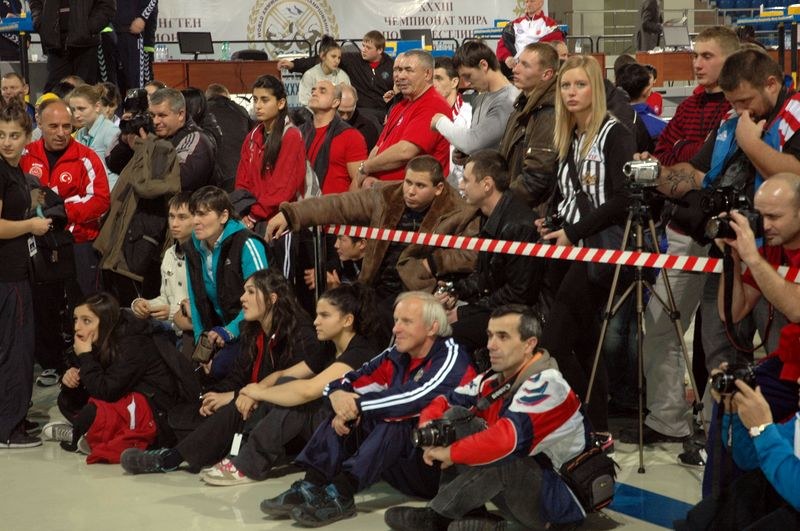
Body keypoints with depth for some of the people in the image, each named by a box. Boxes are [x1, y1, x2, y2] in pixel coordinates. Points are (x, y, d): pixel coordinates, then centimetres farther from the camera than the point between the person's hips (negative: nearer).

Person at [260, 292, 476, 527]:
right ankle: (310, 486, -20)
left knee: (394, 421, -32)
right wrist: (339, 395, -21)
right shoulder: (396, 357, 7)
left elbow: (413, 398, -29)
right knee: (345, 418, -6)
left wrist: (357, 404, -21)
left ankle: (339, 495, -36)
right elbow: (348, 382, 4)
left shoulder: (450, 357, -13)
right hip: (400, 461, 7)